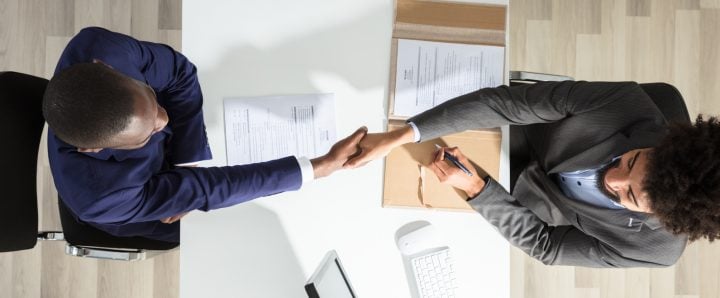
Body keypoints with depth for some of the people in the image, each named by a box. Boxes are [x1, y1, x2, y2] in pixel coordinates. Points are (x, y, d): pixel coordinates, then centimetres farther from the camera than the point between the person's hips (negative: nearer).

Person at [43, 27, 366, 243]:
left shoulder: (95, 48, -39)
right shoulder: (99, 198, -47)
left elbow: (178, 71, -23)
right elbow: (206, 189, -41)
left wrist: (185, 165, -28)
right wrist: (323, 165, -40)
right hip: (133, 205, -3)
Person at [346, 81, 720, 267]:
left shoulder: (657, 248, -32)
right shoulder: (624, 101, -37)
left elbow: (544, 244, -21)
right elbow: (503, 102, -36)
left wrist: (475, 188, -34)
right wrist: (398, 137, -40)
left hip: (518, 203, 0)